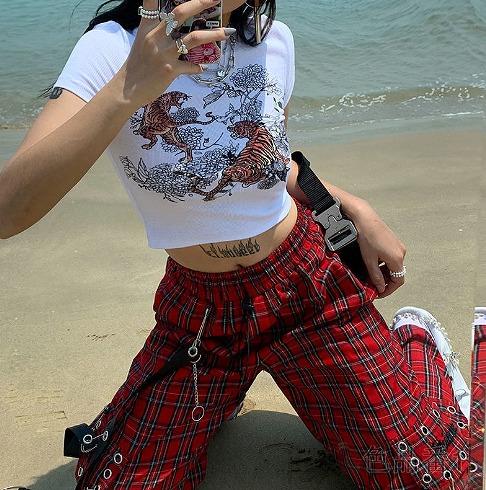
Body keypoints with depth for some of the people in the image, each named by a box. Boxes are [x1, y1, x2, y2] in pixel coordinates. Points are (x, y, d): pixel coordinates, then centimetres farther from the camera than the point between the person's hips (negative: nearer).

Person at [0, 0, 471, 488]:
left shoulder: (274, 39, -4)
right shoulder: (110, 48, -17)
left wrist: (357, 210, 3)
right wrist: (128, 87, -41)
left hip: (306, 278, 1)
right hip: (196, 306, 0)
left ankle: (414, 339, 28)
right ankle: (215, 394, 24)